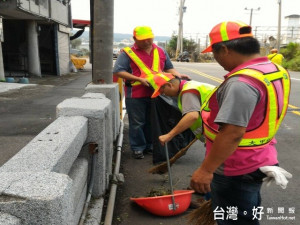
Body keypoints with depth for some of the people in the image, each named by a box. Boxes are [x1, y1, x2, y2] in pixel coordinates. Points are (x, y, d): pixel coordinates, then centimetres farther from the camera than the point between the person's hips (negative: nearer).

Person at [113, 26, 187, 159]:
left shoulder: (161, 51, 11)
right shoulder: (128, 53, -4)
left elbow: (168, 68, 19)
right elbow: (118, 71, -11)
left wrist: (177, 75, -3)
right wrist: (139, 79, -18)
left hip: (156, 93, 4)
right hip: (136, 95, -4)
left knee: (152, 121, 15)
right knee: (137, 123, 5)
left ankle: (149, 145, 30)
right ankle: (137, 148, 19)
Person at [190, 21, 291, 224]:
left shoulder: (241, 82, -29)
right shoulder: (276, 71, 3)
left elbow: (232, 134, -32)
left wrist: (205, 170, -25)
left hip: (235, 172, -9)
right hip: (257, 162, 9)